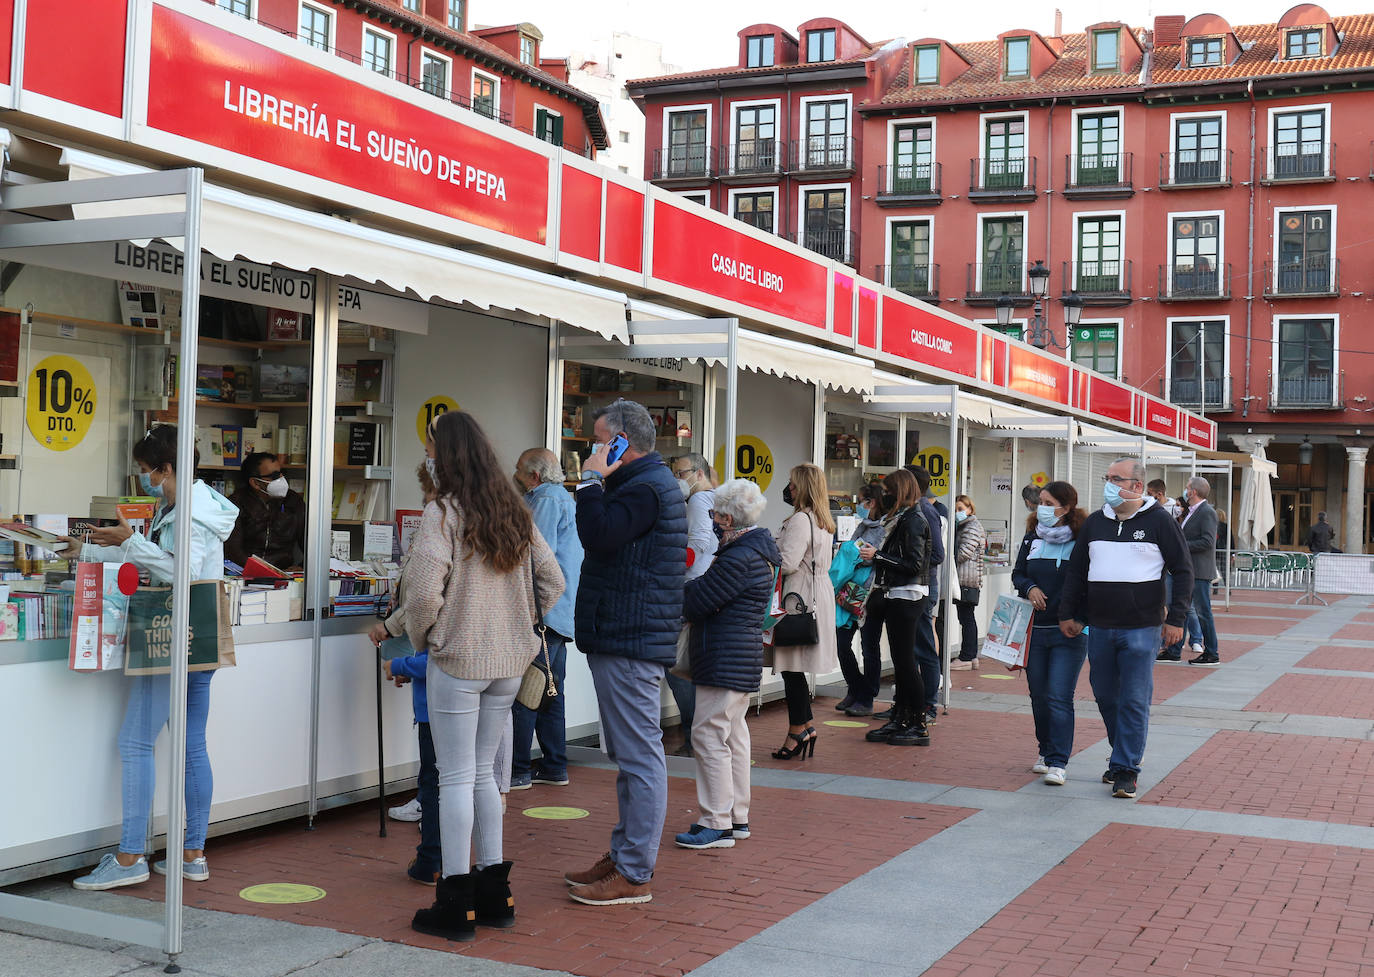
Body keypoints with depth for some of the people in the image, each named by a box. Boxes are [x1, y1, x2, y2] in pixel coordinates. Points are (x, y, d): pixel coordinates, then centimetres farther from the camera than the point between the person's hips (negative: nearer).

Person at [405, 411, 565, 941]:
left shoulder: (443, 513, -12)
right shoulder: (514, 513, 8)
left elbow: (423, 592, -20)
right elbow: (551, 581, 9)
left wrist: (420, 637, -2)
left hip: (457, 660, -6)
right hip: (510, 661, 6)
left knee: (456, 778, 1)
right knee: (483, 773, 16)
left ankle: (456, 905, 7)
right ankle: (494, 892, 22)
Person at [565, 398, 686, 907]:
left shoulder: (646, 488, -15)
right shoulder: (647, 482, 20)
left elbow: (598, 535, -26)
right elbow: (605, 540, 26)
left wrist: (591, 479, -16)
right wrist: (598, 480, 14)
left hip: (630, 643, -12)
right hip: (623, 638, 12)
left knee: (639, 755, -7)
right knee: (630, 754, 17)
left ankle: (633, 875, -3)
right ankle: (624, 854, 26)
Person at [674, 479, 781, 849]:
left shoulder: (739, 558, -19)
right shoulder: (757, 551, 14)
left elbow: (695, 603, -18)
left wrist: (685, 585, 0)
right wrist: (697, 584, 6)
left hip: (725, 660, -11)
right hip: (742, 659, 11)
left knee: (710, 734, -7)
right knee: (733, 735, 15)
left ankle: (716, 824, -4)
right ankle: (737, 818, 23)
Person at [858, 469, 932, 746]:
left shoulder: (913, 521, -12)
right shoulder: (899, 520, 16)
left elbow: (914, 565, -19)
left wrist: (878, 555, -16)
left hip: (906, 598, -10)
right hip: (894, 597, 10)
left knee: (906, 661, -6)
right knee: (900, 661, 11)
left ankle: (919, 726, 0)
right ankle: (899, 721, 16)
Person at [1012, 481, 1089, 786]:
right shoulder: (1032, 537, 8)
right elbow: (1018, 573, 17)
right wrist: (1029, 588, -4)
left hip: (1069, 633, -5)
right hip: (1035, 629, 5)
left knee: (1059, 697, -9)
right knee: (1038, 695, 13)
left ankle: (1058, 763, -6)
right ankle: (1046, 751, 29)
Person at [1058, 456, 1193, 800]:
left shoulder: (1158, 521, -2)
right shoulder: (1094, 522, 11)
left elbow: (1183, 571, 0)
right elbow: (1076, 571, 17)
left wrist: (1175, 618, -7)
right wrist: (1068, 613, 12)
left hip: (1141, 629, -5)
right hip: (1099, 628, 5)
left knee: (1134, 701, -4)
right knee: (1105, 696, 10)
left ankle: (1126, 768, 3)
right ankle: (1123, 755, 28)